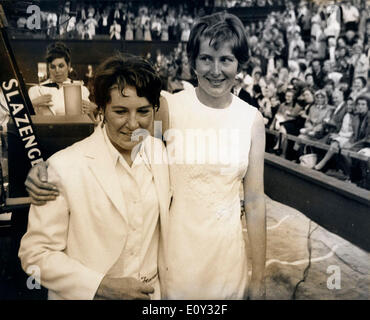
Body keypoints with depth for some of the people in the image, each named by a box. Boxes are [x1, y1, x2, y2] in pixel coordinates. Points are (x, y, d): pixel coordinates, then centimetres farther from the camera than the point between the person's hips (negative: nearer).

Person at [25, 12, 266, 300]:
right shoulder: (168, 107, -9)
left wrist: (259, 280, 3)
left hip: (228, 256, 2)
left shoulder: (252, 119, -4)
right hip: (174, 257, -1)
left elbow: (255, 200, -1)